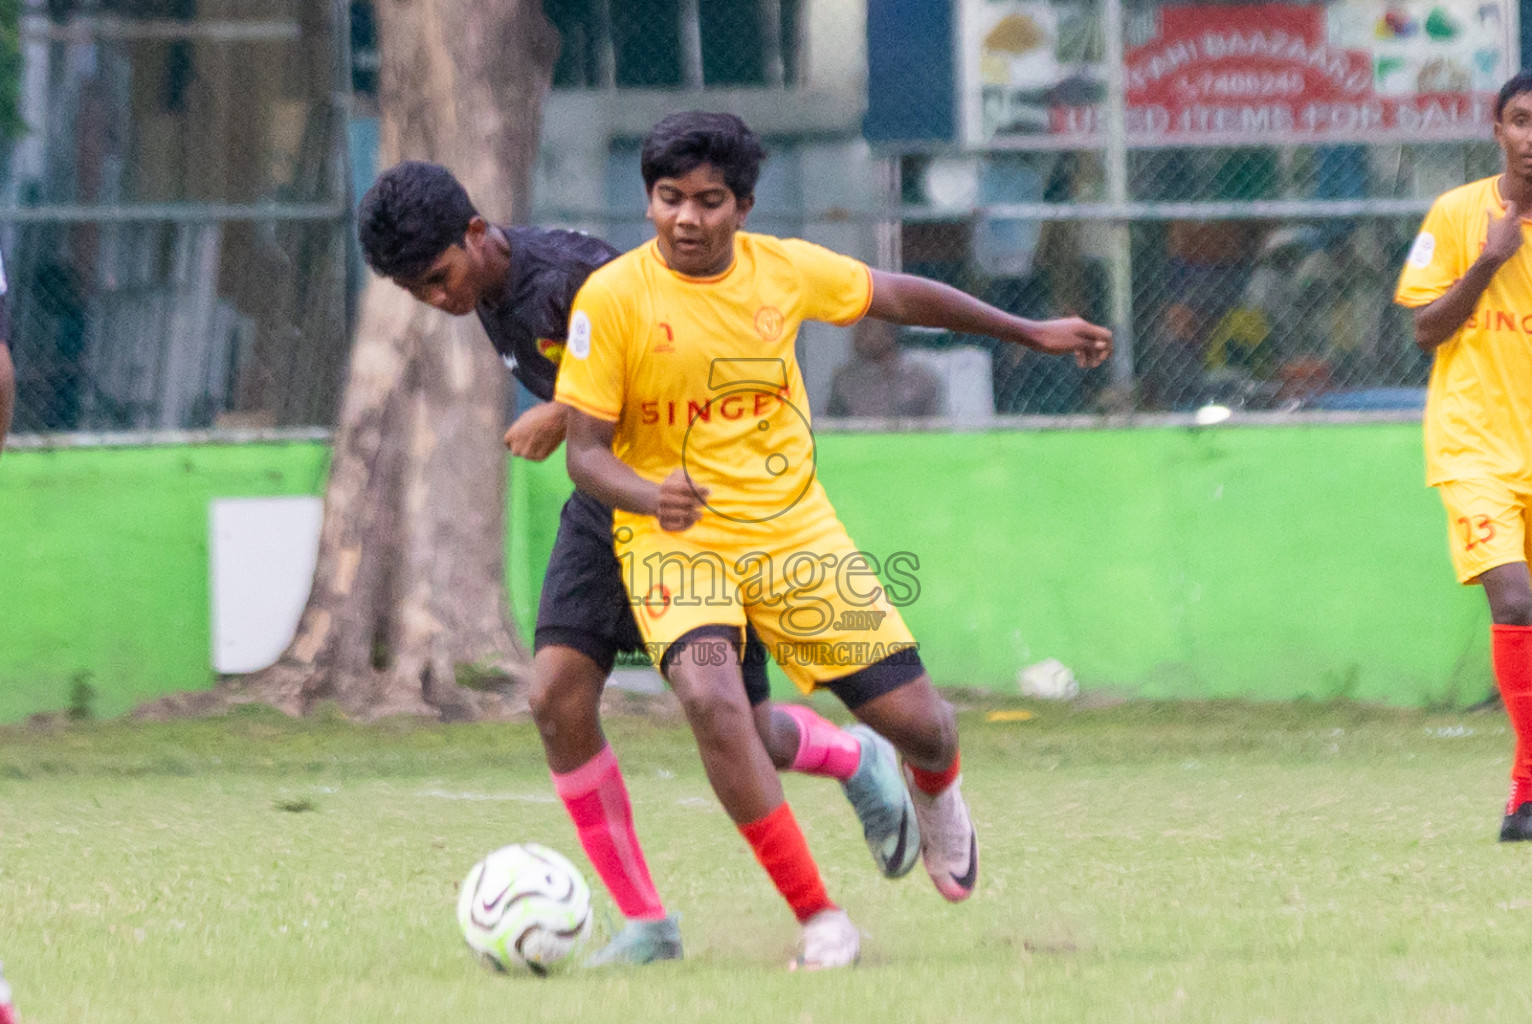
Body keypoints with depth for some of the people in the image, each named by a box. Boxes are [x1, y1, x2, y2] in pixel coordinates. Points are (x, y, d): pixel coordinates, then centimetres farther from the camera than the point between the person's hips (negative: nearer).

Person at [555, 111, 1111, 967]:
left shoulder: (783, 270, -3)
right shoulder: (613, 297, -13)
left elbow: (900, 296, 15)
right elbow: (586, 451, -11)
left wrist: (1031, 333, 21)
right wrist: (649, 497, -33)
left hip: (793, 530, 3)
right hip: (676, 541, -3)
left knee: (914, 718, -1)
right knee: (711, 698, -32)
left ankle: (937, 797, 41)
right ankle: (820, 921, -22)